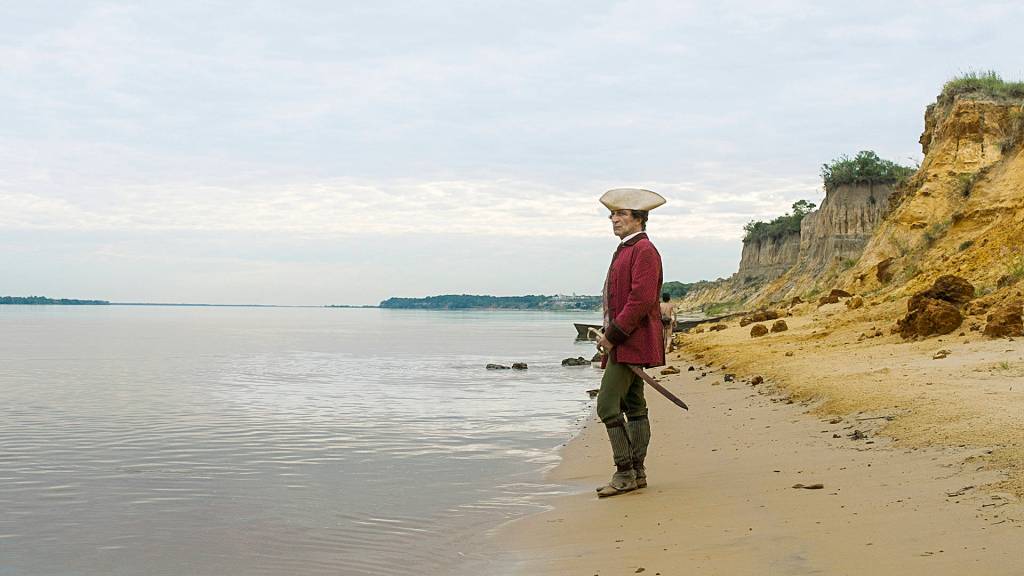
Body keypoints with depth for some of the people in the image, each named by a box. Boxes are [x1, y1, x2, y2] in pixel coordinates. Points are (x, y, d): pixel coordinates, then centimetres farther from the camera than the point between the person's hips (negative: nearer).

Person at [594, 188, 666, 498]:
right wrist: (609, 335, 14)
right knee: (634, 407, 12)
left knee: (607, 405, -12)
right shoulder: (625, 250, 19)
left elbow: (642, 300, -22)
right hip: (625, 342, 10)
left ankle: (625, 473, -7)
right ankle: (637, 473, 18)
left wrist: (613, 335, -19)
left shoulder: (644, 250, -13)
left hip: (631, 341, -10)